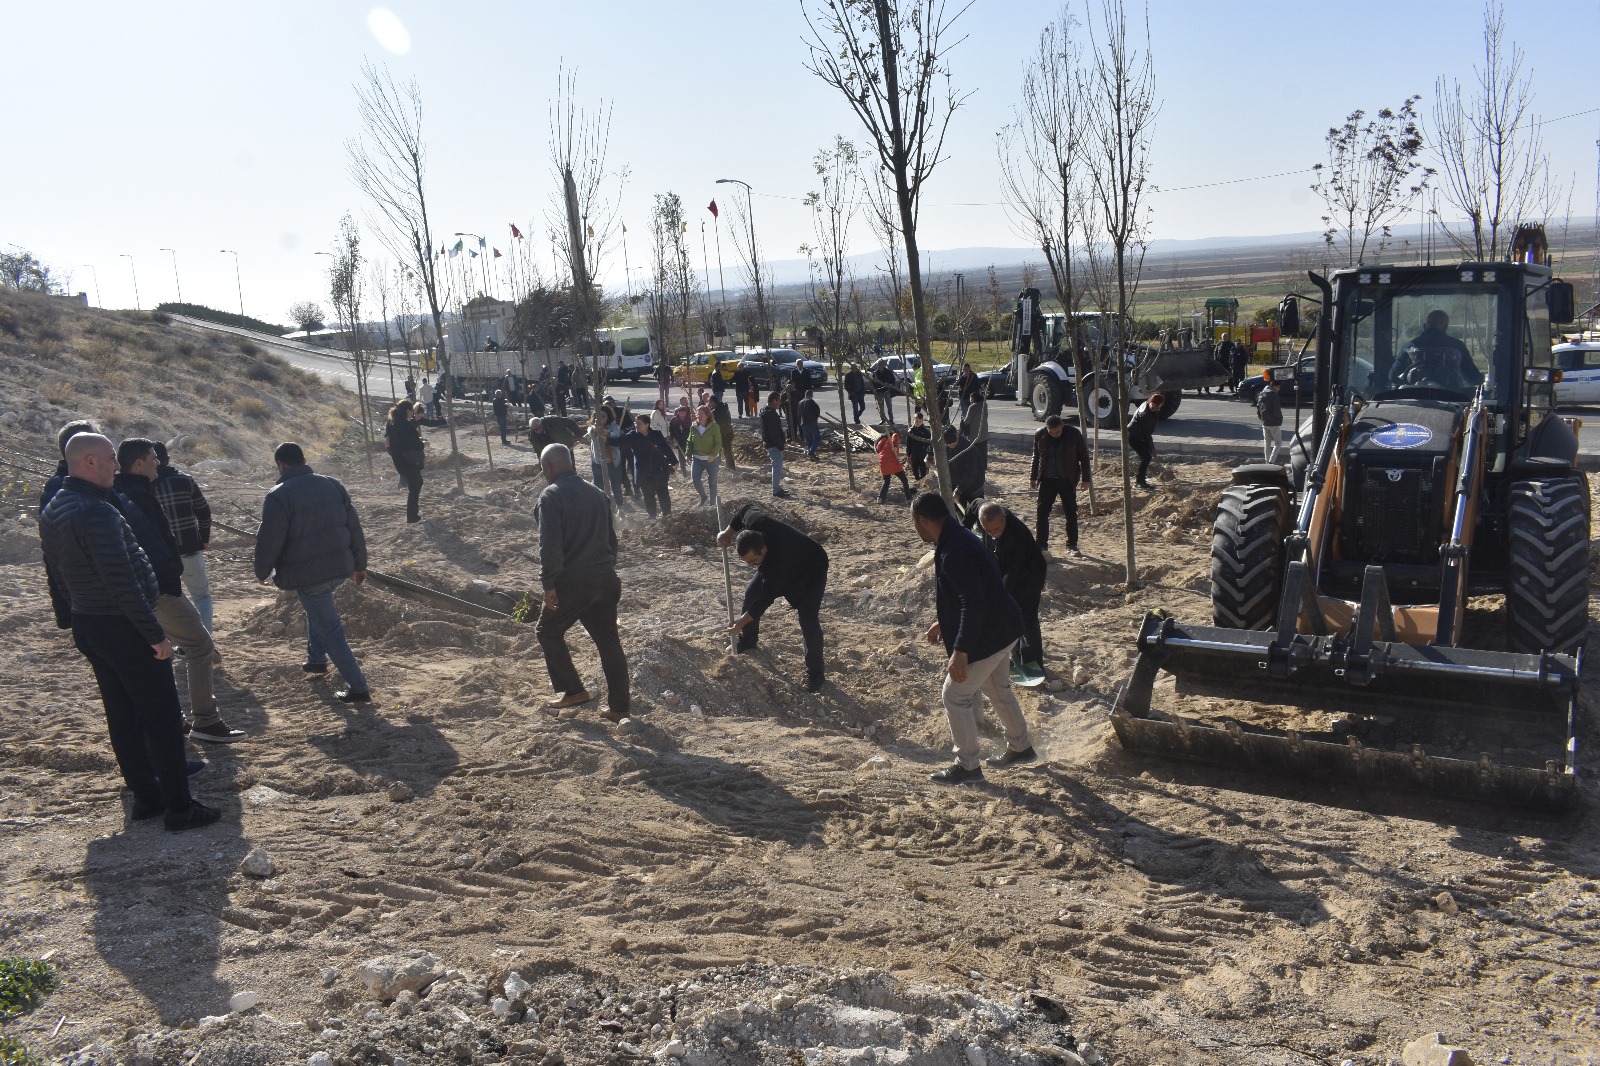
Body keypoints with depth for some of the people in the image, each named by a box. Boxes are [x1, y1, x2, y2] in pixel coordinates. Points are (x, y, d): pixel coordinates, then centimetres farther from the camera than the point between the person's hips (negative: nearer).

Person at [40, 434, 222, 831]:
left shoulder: (51, 512, 9)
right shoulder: (96, 511, -22)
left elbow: (56, 575, 17)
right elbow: (122, 582, -25)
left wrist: (69, 619, 24)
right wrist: (154, 633, -21)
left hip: (87, 626, 10)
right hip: (123, 627, -10)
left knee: (123, 715, 16)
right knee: (162, 717, -2)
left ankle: (145, 796, 23)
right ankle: (179, 806, 2)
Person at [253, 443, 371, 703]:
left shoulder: (278, 496, -14)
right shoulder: (332, 485, 5)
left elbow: (269, 541, -13)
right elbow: (354, 527, 8)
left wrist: (262, 572, 5)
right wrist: (359, 564, 17)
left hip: (307, 574, -7)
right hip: (339, 568, 7)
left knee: (330, 630, 0)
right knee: (318, 610, 33)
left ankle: (357, 687, 1)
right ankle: (316, 659, 43)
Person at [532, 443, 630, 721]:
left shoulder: (551, 496, -10)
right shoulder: (596, 493, 12)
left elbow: (550, 545, -19)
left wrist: (549, 584, -14)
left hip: (573, 583, -6)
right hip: (606, 580, 6)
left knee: (548, 632, 16)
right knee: (609, 641, 11)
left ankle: (574, 691, 14)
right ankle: (619, 707, 13)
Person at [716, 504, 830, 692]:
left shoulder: (777, 565, -46)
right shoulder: (755, 523, -33)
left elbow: (766, 599, -33)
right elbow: (748, 508, -8)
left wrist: (741, 622, -24)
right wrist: (728, 532, -10)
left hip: (809, 572, -8)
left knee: (808, 621, -17)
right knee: (751, 593, 11)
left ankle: (814, 673, -3)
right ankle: (746, 643, 31)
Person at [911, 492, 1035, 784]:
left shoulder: (954, 553, -28)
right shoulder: (958, 538, 5)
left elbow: (974, 604, -31)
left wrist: (960, 651, -29)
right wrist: (943, 624, 21)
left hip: (987, 636, -10)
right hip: (1001, 628, 10)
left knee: (955, 695, 1)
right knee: (998, 688, 26)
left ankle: (968, 766, 13)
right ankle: (1020, 747, 43)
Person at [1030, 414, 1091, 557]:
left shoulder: (1073, 434, -11)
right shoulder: (1040, 436, -6)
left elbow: (1084, 457, -2)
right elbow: (1036, 457, 9)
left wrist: (1085, 478, -2)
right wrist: (1033, 477, 11)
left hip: (1067, 480, -1)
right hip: (1047, 480, 1)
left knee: (1071, 513, 3)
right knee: (1042, 513, -2)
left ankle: (1072, 546, 13)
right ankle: (1041, 545, 7)